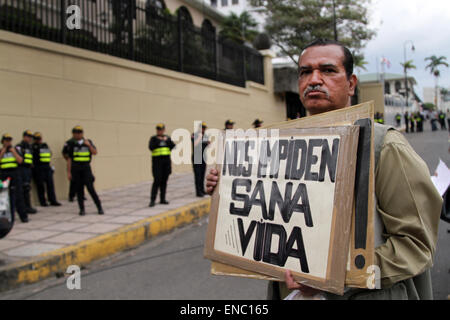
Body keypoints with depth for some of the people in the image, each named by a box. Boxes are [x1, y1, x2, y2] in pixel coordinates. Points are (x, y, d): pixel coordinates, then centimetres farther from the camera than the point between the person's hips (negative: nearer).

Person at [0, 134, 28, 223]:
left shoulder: (15, 150, 11)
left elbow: (20, 160, -1)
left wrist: (13, 152, -4)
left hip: (15, 174, -1)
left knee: (18, 195, -4)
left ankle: (23, 216, -3)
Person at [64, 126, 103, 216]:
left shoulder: (88, 142, 4)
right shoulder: (71, 144, 3)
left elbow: (95, 153, -5)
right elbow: (69, 159, 3)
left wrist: (89, 145, -19)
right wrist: (68, 172, -1)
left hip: (86, 168, -1)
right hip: (75, 169, 1)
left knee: (90, 188, -8)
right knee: (79, 189, 1)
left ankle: (99, 207, 0)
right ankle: (82, 209, 11)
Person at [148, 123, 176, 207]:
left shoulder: (167, 138, 11)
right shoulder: (153, 138, 1)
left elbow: (173, 146, -1)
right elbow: (151, 147, -14)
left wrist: (167, 140, -13)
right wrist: (158, 140, -16)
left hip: (166, 160, 4)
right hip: (157, 161, -4)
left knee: (164, 181, 6)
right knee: (157, 180, -11)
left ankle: (162, 199, 14)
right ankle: (152, 200, -9)